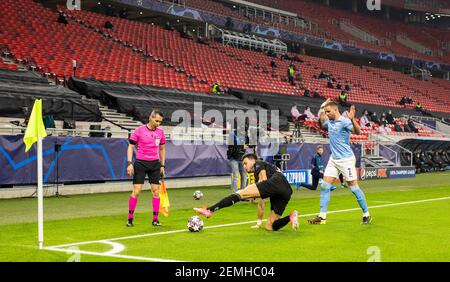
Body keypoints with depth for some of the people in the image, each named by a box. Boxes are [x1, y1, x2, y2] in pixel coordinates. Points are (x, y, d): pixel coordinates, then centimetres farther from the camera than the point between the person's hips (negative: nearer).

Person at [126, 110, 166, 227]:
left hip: (155, 164, 4)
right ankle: (130, 218, 4)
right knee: (136, 191, -6)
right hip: (140, 163, -4)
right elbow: (130, 147, -2)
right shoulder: (139, 130, -5)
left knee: (156, 191, 0)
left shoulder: (160, 132, 7)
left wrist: (162, 165, 13)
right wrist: (129, 163, -12)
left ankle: (155, 219, 7)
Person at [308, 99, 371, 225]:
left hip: (346, 159, -7)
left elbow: (358, 131, -30)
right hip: (333, 159, 7)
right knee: (325, 186, -1)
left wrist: (352, 120, -46)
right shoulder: (330, 122, 8)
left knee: (354, 187, -2)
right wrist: (322, 110, 24)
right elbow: (322, 124, 33)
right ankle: (322, 217, 1)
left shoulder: (344, 121, -15)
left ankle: (366, 214, 13)